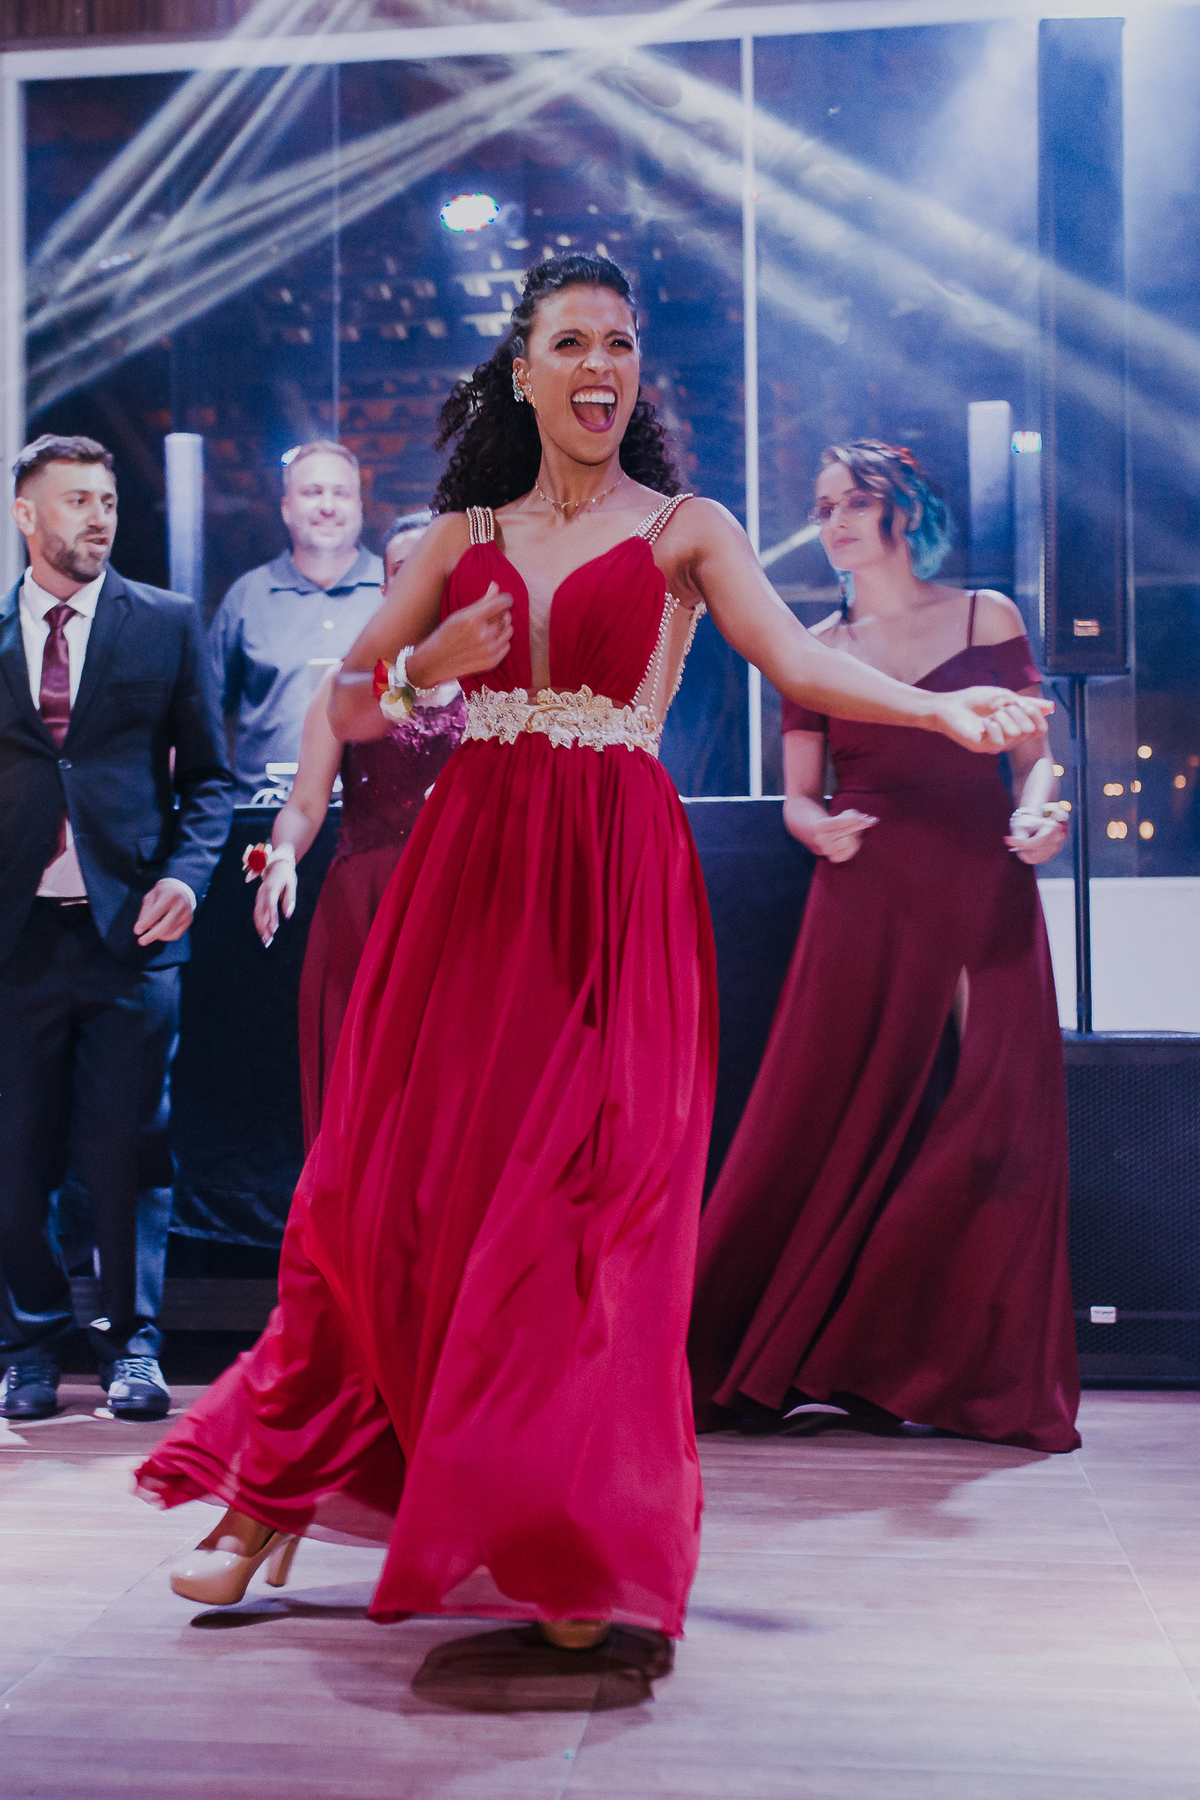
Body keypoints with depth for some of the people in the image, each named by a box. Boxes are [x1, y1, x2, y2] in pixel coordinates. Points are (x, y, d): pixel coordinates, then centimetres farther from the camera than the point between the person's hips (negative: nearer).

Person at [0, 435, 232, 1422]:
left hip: (129, 924, -1)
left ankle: (131, 1340, 18)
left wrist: (185, 874, -8)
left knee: (125, 1151, 2)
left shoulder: (169, 622, 8)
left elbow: (209, 775, 7)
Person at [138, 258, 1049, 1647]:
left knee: (587, 1195, -5)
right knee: (392, 1179, 2)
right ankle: (276, 1496, 16)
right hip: (467, 862, 3)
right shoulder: (459, 538, 14)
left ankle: (570, 1545, 7)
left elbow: (796, 658, -9)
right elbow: (346, 709, 13)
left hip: (616, 875, -2)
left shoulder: (685, 529, 7)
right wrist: (429, 664, -8)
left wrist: (942, 710, -26)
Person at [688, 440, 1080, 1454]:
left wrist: (1037, 811, -14)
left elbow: (1034, 756, 7)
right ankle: (779, 1366, 10)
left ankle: (962, 1374, 10)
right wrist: (822, 829, -11)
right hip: (865, 904, 1)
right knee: (841, 1129, -1)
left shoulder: (985, 618, 9)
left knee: (983, 1132, -2)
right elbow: (799, 798, 11)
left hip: (981, 897, 0)